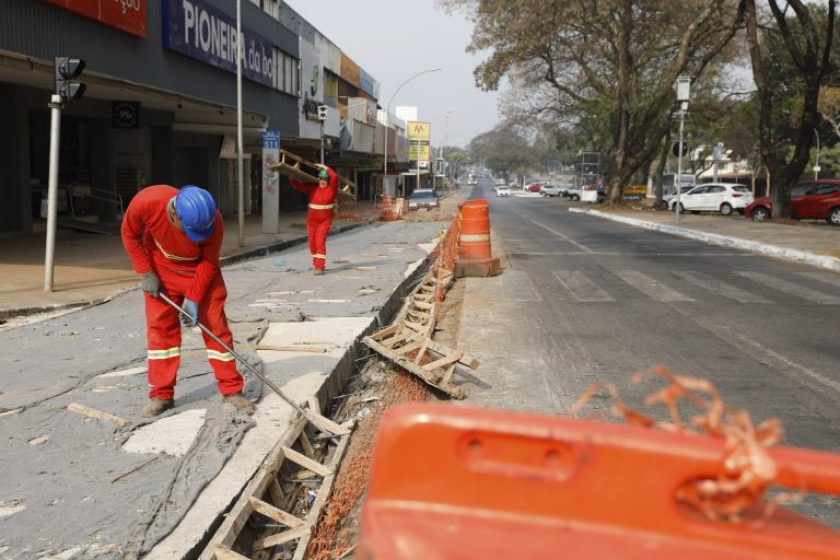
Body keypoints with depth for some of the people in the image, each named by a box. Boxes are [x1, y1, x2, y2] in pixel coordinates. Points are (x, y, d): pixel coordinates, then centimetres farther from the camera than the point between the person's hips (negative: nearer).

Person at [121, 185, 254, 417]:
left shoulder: (213, 221, -33)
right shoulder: (146, 202, -32)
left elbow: (208, 262, -18)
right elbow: (130, 234, -12)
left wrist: (193, 299, -22)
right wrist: (146, 273, -14)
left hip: (201, 271, -1)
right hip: (161, 271, 1)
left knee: (215, 326, -2)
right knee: (160, 327, 1)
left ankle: (232, 390, 8)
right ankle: (161, 395, 11)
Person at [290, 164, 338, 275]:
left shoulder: (332, 189, -5)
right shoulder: (312, 188, 5)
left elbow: (335, 177, -19)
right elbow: (298, 185, 9)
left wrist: (325, 167, -10)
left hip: (325, 221, -4)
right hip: (312, 221, 4)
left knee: (320, 242, -14)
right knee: (312, 244, 11)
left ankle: (320, 267, -15)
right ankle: (316, 264, 30)